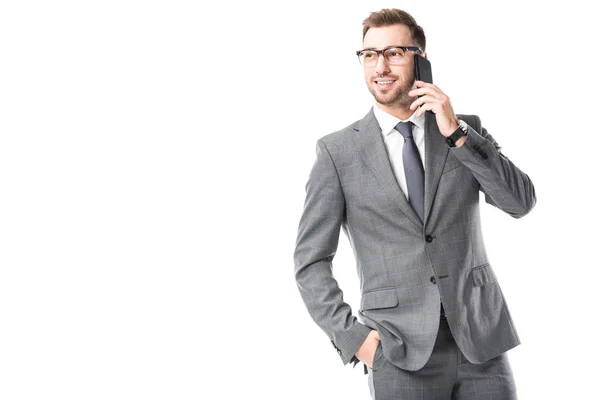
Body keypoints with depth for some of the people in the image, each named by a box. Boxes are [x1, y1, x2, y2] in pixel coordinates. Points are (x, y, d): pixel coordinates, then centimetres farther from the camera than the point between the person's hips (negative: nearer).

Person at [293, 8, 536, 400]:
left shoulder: (468, 129, 7)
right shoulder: (338, 151, 1)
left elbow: (522, 202, -5)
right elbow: (310, 261, 2)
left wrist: (456, 133, -11)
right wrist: (352, 336, -7)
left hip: (483, 340, 2)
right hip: (401, 355, -2)